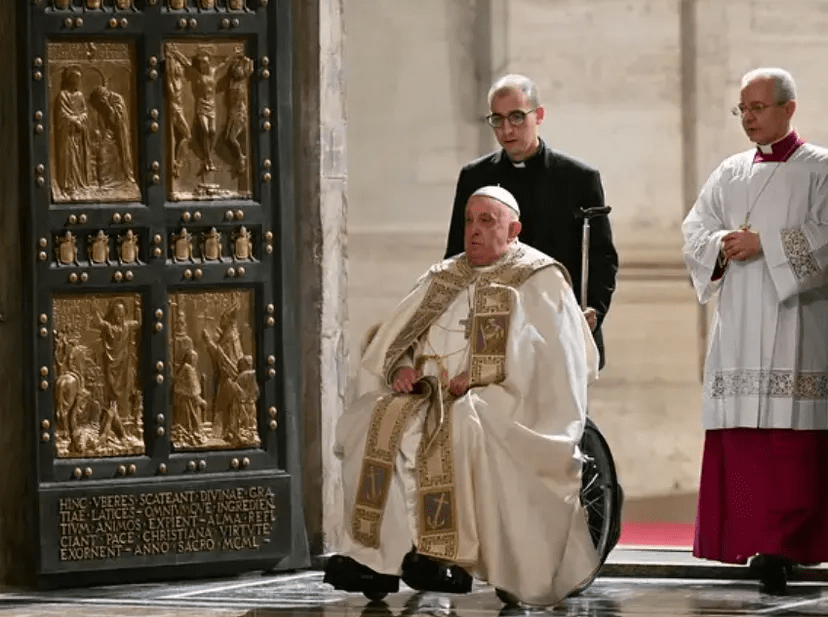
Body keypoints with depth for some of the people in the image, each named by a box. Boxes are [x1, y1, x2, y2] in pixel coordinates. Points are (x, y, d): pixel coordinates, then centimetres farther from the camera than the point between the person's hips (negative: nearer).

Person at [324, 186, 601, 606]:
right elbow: (389, 345, 18)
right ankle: (377, 558, -28)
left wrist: (476, 377, -16)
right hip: (431, 395, 6)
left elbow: (554, 358, -8)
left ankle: (451, 557, -33)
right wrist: (401, 369, -6)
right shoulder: (442, 279, 22)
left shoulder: (540, 280, 5)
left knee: (457, 425, -38)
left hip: (501, 404, -6)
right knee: (373, 422, -23)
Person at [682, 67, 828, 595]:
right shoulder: (730, 174, 18)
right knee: (739, 438, -2)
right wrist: (721, 247, -8)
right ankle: (753, 541, 0)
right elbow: (694, 232, 13)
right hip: (739, 329, 5)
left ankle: (783, 545, -14)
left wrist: (764, 244, -13)